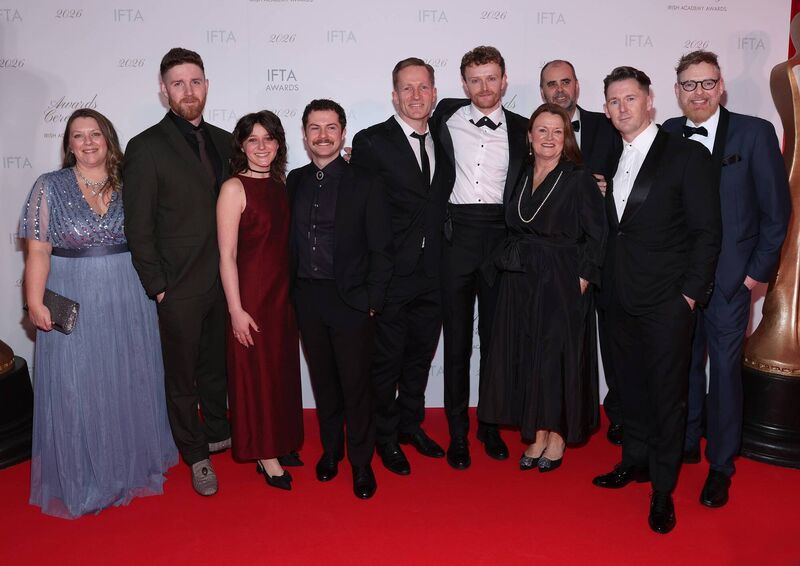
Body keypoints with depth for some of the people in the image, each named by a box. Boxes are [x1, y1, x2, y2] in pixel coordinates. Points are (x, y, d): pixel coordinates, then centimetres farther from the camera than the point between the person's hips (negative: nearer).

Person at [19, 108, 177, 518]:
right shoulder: (50, 187, -1)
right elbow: (38, 251, -5)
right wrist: (35, 303, -12)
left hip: (128, 301, 2)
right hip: (73, 304, -2)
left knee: (129, 383, 12)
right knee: (77, 389, 6)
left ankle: (131, 465, 31)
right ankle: (81, 480, 23)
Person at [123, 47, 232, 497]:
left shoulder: (224, 141, 7)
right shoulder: (146, 148, -9)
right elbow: (139, 226, -9)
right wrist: (157, 286, -10)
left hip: (224, 281, 5)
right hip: (180, 288, -4)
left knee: (217, 367, 20)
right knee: (182, 376, 11)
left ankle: (217, 433, 41)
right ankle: (196, 455, 28)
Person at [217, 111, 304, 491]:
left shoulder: (281, 183, 8)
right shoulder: (234, 188, -11)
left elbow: (285, 241, 10)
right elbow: (227, 256, -13)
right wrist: (236, 310, -15)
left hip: (283, 289, 6)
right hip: (251, 291, -6)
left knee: (282, 368, 14)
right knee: (256, 371, 5)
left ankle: (278, 442, 31)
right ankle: (263, 453, 20)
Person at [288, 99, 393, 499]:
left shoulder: (365, 184, -5)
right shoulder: (295, 182, 7)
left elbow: (381, 250, -5)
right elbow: (290, 240, 9)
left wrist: (372, 301, -9)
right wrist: (292, 290, 4)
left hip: (351, 300, -3)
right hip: (307, 299, 4)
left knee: (356, 384, 3)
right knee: (323, 380, 15)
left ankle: (361, 462, 21)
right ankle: (330, 449, 34)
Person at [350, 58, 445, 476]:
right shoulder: (371, 142, -7)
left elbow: (440, 202, 12)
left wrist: (443, 258, 3)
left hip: (432, 272, 5)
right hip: (392, 272, -5)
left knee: (420, 355, 17)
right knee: (387, 359, 8)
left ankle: (411, 424, 37)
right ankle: (386, 436, 26)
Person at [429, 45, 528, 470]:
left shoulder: (522, 129, 8)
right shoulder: (446, 116, 7)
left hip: (501, 236, 1)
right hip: (457, 234, -1)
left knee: (495, 335, 9)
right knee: (457, 337, 4)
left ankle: (490, 425, 25)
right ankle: (457, 432, 16)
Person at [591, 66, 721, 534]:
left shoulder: (688, 155, -7)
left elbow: (707, 232, -8)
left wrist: (691, 293, -12)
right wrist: (601, 278, 5)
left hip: (667, 301, -5)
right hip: (620, 298, 5)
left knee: (667, 392, 5)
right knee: (632, 385, 16)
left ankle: (663, 487, 20)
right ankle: (636, 461, 34)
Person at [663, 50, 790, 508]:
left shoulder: (755, 133, -4)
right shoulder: (667, 134, 4)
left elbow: (777, 208, -3)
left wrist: (758, 270, -5)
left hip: (730, 276, -3)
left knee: (725, 368, 4)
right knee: (683, 362, 13)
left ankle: (721, 466, 18)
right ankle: (685, 444, 31)